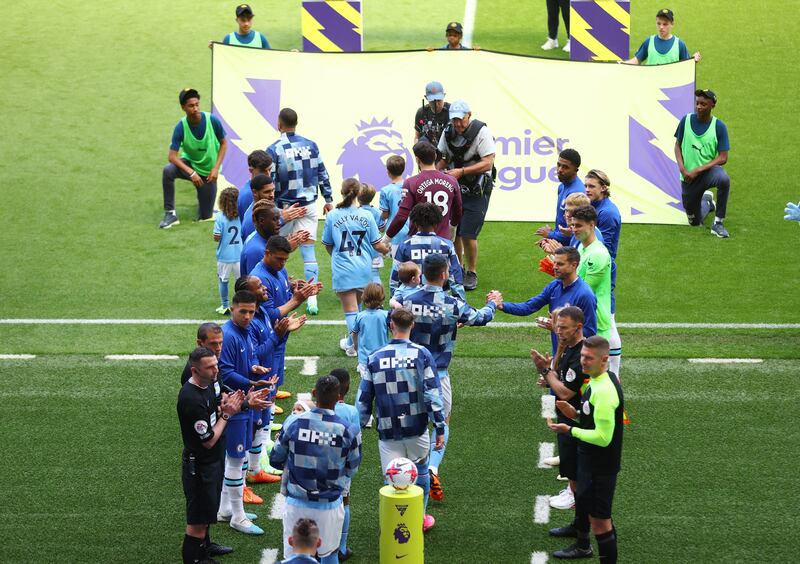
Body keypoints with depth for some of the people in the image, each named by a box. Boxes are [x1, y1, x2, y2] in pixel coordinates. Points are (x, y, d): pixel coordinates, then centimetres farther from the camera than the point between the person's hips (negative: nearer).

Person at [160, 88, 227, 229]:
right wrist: (191, 173, -35)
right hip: (190, 164, 0)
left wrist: (216, 168, -15)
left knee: (206, 217, 3)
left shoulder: (212, 121, -20)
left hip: (208, 171, 0)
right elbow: (172, 156, -22)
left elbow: (223, 143, -5)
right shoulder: (181, 127, -21)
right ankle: (170, 213, -21)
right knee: (167, 171, -34)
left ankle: (203, 197, 38)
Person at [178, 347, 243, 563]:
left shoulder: (207, 385, -1)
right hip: (199, 465, -10)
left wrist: (225, 406, -6)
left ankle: (204, 546, 45)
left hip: (213, 460, 10)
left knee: (207, 508, 27)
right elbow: (209, 440, -25)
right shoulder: (191, 399, -31)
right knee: (197, 517, 1)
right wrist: (226, 414, -17)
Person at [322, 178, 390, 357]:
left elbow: (327, 245, 4)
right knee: (357, 305, 20)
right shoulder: (366, 215, -5)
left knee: (350, 309, 1)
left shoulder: (332, 216, -7)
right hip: (364, 269, 2)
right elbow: (377, 244, -1)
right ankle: (352, 341, 33)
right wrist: (387, 249, 21)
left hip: (342, 269, -2)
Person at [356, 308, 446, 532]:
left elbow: (363, 398, 4)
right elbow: (433, 393, -8)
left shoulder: (375, 358, 0)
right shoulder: (421, 354, -5)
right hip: (417, 429, 0)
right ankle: (419, 518, 35)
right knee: (420, 472, 20)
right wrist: (439, 429, -3)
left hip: (387, 432, 0)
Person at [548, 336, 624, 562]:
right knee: (582, 501, 32)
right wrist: (576, 414, 1)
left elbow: (603, 437, -29)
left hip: (600, 466, -11)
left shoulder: (604, 391, -29)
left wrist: (570, 430, -20)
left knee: (599, 520, -6)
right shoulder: (597, 381, 3)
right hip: (589, 459, 11)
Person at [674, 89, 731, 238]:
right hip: (688, 176, 2)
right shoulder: (686, 120, -5)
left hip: (708, 170, -2)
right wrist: (682, 169, -12)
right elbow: (677, 146, 4)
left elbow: (723, 158, -12)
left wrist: (698, 170, -19)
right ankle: (707, 202, 45)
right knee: (695, 222, 9)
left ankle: (718, 224, -25)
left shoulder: (719, 126, -11)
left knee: (724, 179, -39)